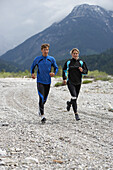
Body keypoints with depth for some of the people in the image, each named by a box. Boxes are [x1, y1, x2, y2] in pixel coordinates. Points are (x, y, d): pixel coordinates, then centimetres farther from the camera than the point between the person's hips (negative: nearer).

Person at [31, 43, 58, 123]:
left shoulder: (52, 59, 3)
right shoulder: (37, 59, 0)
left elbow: (56, 68, 9)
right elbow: (32, 67, 14)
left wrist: (54, 73, -12)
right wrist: (32, 73, -4)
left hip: (48, 81, 3)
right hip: (40, 81, -3)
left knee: (45, 99, 12)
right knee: (41, 98, -16)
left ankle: (40, 110, 40)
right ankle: (42, 115, -16)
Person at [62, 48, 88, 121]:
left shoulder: (81, 62, 3)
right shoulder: (68, 62, 1)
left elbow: (86, 71, 7)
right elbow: (64, 70, 15)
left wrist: (82, 70, -14)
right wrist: (64, 79, 6)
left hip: (78, 82, 3)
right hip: (70, 82, -3)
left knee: (75, 97, 11)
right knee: (74, 96, -18)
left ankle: (69, 103, 47)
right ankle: (76, 113, -14)